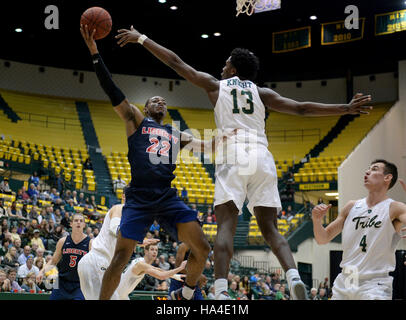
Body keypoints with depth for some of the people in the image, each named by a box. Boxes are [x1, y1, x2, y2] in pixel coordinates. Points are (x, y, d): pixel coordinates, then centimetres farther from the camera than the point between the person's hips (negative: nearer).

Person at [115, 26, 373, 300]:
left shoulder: (215, 85, 17)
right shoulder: (262, 93, 20)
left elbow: (176, 62, 21)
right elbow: (302, 108, 13)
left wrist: (141, 38, 28)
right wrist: (346, 109, 16)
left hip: (232, 156, -2)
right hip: (261, 155, 3)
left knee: (226, 224, -7)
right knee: (270, 228, 6)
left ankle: (221, 292, -23)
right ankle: (294, 276, -18)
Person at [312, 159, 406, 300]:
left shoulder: (394, 208, -4)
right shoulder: (352, 206, 10)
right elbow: (323, 239, 13)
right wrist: (317, 220, -5)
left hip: (374, 284, -5)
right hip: (344, 282, 5)